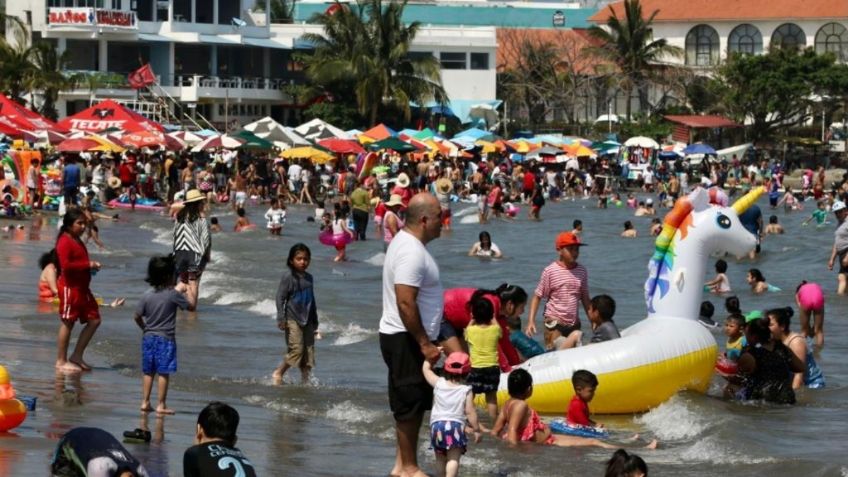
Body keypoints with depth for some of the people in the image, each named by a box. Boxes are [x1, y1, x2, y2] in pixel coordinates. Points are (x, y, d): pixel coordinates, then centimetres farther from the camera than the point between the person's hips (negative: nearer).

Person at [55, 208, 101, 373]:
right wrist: (87, 265, -21)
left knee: (94, 320, 8)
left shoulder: (77, 241, 16)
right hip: (70, 287, -10)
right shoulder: (65, 242, -14)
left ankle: (77, 356, 14)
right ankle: (61, 361, 5)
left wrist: (91, 266, 6)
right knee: (68, 323, -3)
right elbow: (65, 265, -25)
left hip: (82, 287, 10)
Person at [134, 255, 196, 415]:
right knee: (164, 373, 0)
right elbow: (192, 305, -3)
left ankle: (145, 402, 13)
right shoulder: (174, 295, -12)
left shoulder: (146, 296, 1)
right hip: (166, 339, -5)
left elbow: (137, 317, 5)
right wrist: (188, 290, 11)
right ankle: (161, 405, 1)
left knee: (148, 372, 12)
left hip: (148, 337, 5)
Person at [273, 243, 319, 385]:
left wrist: (315, 322, 22)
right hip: (292, 319, -6)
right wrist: (281, 318, -17)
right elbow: (280, 297, -9)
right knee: (296, 349, -13)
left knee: (309, 351, 2)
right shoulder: (288, 277, -7)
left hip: (307, 320, 6)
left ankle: (305, 380, 8)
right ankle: (278, 373, 2)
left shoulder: (309, 278, 13)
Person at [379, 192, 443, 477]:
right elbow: (406, 303, -27)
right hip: (406, 339, -11)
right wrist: (424, 343, -23)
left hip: (409, 338, 11)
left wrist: (425, 340, 23)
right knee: (410, 403, -2)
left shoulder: (406, 242, 12)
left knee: (412, 403, 16)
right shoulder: (412, 253, -22)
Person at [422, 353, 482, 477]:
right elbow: (470, 412, -5)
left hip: (437, 424, 3)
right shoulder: (466, 391, -2)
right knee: (454, 459, -9)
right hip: (456, 425, -3)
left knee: (440, 458, 16)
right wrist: (477, 429, 3)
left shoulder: (438, 384, 4)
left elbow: (426, 369, 18)